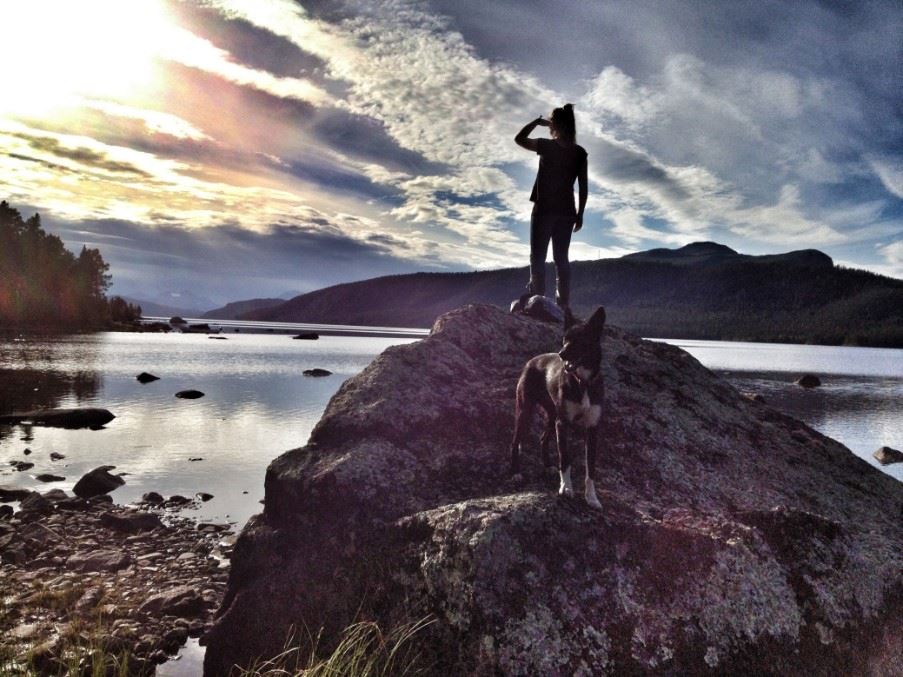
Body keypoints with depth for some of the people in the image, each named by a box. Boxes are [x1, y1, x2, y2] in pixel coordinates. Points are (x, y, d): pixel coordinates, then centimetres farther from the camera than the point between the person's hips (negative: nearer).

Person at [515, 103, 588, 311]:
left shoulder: (547, 146, -6)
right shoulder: (580, 153, 4)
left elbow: (519, 139, 10)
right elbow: (583, 187, 4)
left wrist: (538, 121, 16)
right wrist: (580, 213, 10)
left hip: (544, 208, -4)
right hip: (566, 211, 4)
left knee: (538, 257, -1)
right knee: (561, 258, 8)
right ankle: (563, 305, 4)